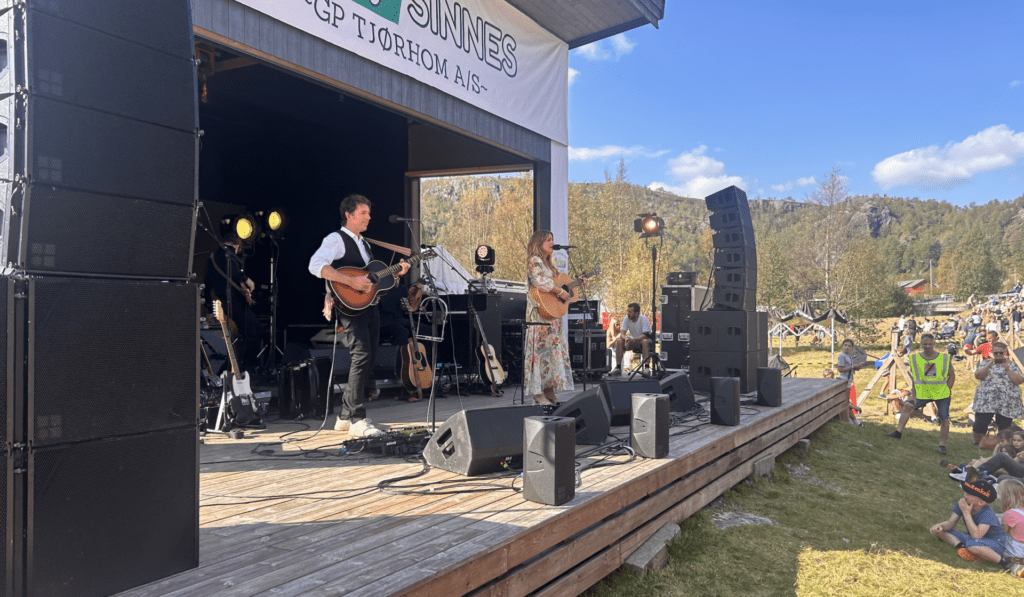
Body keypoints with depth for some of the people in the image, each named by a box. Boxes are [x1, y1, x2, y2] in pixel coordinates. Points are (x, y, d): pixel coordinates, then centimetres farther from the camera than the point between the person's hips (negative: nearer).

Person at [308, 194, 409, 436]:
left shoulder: (364, 243, 24)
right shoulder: (336, 239, -5)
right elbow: (316, 265, -22)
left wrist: (395, 272, 12)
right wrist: (351, 281, -27)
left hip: (369, 306, 9)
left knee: (368, 360, 8)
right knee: (362, 356, -18)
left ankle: (345, 416, 18)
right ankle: (357, 420, -14)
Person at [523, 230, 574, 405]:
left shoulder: (549, 263, 22)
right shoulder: (535, 261, -7)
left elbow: (556, 284, 27)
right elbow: (538, 280, -24)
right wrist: (559, 291, -24)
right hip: (540, 312, -9)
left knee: (553, 348, 7)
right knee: (542, 348, -11)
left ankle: (549, 391, 11)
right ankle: (538, 392, -8)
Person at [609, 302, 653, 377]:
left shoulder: (644, 319, -20)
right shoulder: (626, 319, -7)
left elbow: (645, 335, -28)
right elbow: (623, 333, -10)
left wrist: (633, 339, -43)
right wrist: (626, 338, -35)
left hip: (643, 340, -5)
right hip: (633, 342, 5)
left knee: (645, 341, -39)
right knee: (618, 341, -20)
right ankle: (618, 367, -20)